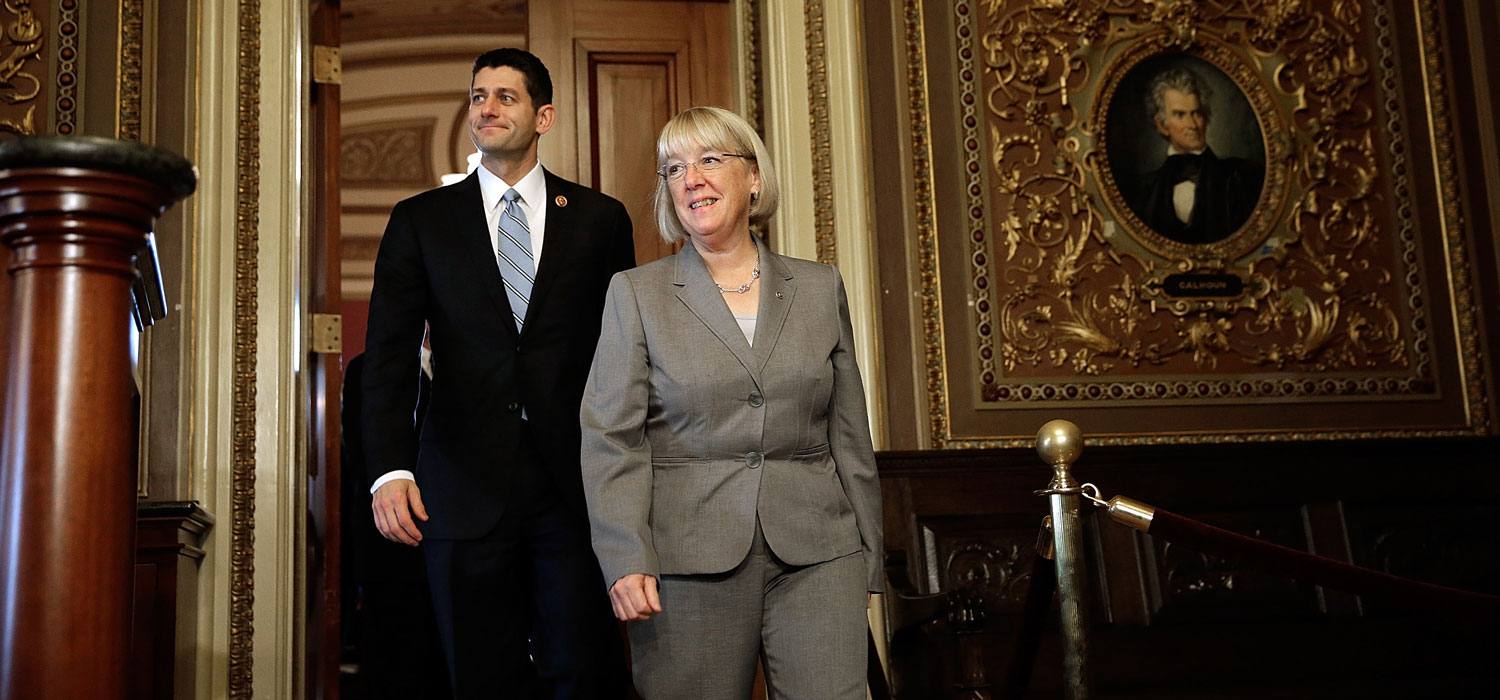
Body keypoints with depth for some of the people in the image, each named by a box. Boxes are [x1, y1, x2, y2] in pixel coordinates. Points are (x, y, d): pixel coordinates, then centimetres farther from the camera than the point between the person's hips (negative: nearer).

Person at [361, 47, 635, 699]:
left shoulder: (600, 219, 8)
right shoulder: (420, 220, 9)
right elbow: (388, 353, 0)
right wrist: (390, 469, -14)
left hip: (576, 486, 0)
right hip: (465, 490, 1)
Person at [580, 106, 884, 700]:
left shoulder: (820, 288, 11)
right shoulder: (635, 293, 5)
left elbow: (849, 433, 12)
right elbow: (611, 437, -1)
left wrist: (865, 558, 11)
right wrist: (627, 560, -11)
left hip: (816, 556, 2)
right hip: (689, 560, -1)